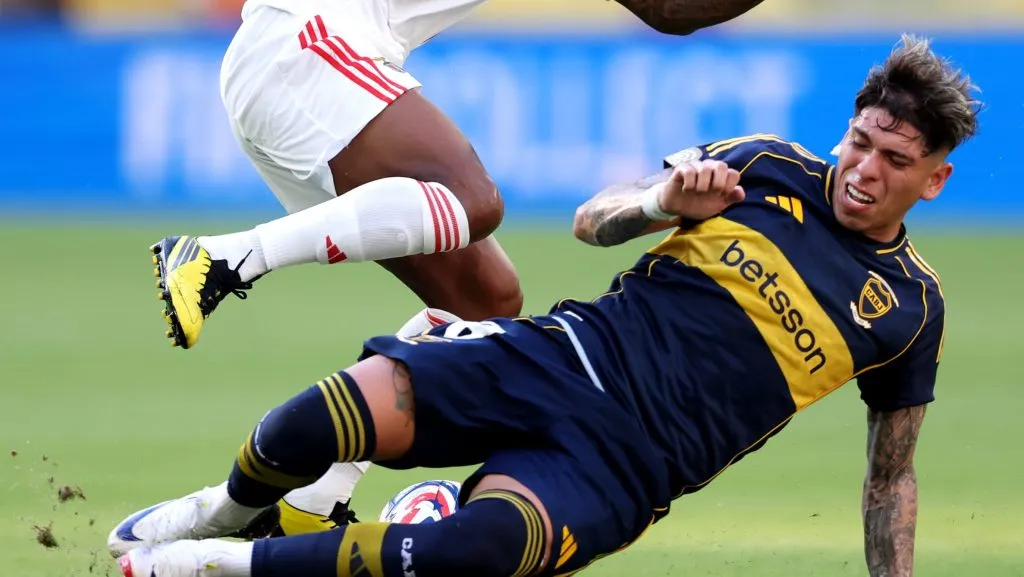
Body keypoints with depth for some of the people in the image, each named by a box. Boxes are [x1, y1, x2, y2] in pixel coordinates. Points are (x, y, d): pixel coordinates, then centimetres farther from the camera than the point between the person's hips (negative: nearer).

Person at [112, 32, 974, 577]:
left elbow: (891, 473, 19)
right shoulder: (766, 169, 9)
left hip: (630, 463, -2)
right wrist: (663, 200, -8)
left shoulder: (911, 307, 8)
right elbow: (593, 222, 13)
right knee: (353, 405, -27)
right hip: (573, 354, 2)